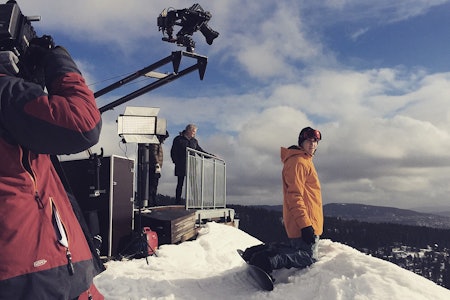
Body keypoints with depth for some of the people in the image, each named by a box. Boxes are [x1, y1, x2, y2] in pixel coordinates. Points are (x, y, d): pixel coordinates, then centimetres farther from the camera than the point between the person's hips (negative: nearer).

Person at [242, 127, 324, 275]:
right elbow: (294, 196, -20)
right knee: (308, 258, -11)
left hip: (307, 223, 10)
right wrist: (305, 224, -25)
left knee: (299, 250, 16)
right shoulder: (297, 162, -12)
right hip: (303, 223, -10)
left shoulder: (305, 161, 21)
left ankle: (260, 251, 10)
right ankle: (267, 261, -18)